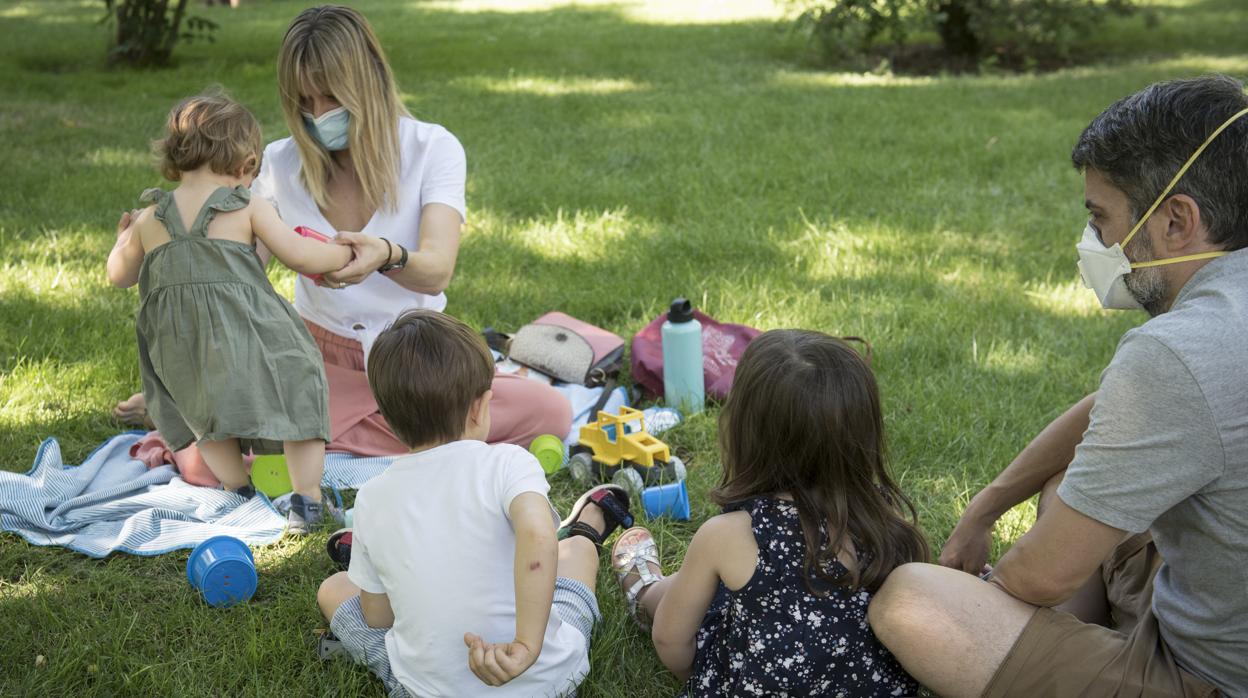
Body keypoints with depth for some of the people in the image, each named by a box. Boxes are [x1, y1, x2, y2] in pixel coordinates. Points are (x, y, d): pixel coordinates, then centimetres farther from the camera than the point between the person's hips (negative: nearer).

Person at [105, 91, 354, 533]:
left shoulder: (149, 221, 9)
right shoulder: (248, 210, -2)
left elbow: (120, 276, 21)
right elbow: (300, 256, -5)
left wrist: (123, 242, 42)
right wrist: (344, 253, 13)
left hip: (182, 347, 4)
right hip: (246, 332, -3)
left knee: (207, 412, 25)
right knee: (297, 395, 9)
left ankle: (238, 488, 19)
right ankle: (306, 498, 5)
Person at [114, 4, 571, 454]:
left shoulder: (433, 148, -7)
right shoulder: (281, 162, 1)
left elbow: (436, 272, -21)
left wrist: (387, 255, -44)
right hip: (318, 356, -1)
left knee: (549, 413, -27)